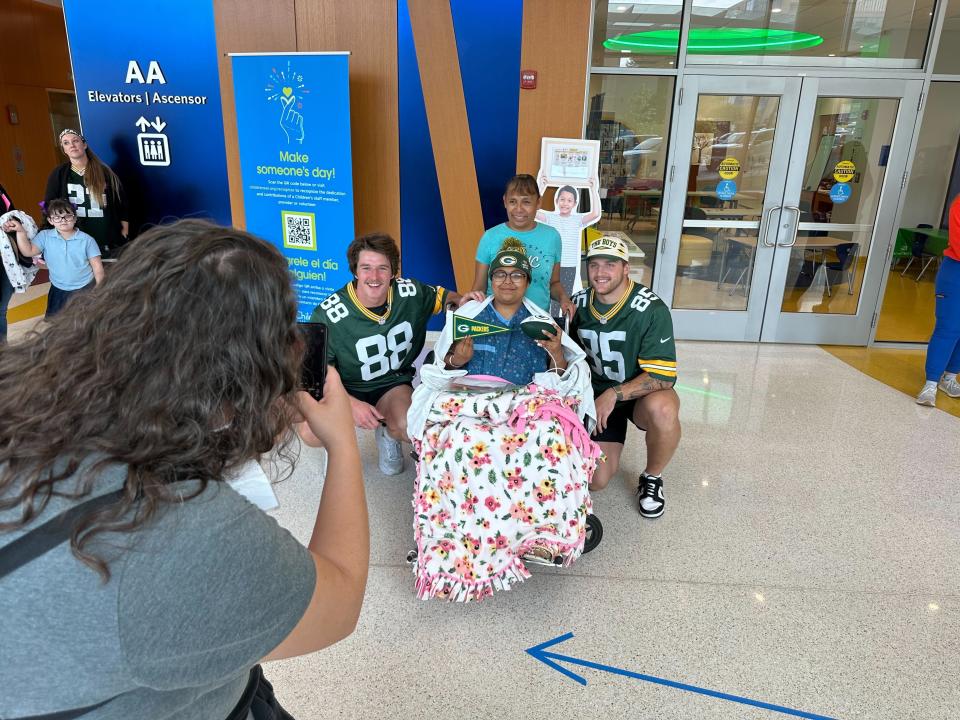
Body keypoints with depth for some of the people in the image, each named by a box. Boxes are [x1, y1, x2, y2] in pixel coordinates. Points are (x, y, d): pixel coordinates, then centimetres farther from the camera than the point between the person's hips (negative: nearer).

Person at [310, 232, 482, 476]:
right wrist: (351, 404, -31)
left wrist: (459, 300, -13)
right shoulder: (328, 315, -23)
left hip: (393, 382, 2)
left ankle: (388, 434, 10)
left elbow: (441, 296, 11)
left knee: (409, 426, -31)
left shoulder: (410, 292, -12)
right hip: (345, 389, -2)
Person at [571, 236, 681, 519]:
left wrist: (613, 395, -30)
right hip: (597, 394, 3)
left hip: (642, 393, -3)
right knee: (596, 480, -10)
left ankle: (652, 477, -8)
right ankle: (609, 444, 28)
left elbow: (663, 375, -23)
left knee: (662, 408, -40)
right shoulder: (578, 304, -4)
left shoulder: (652, 309, -20)